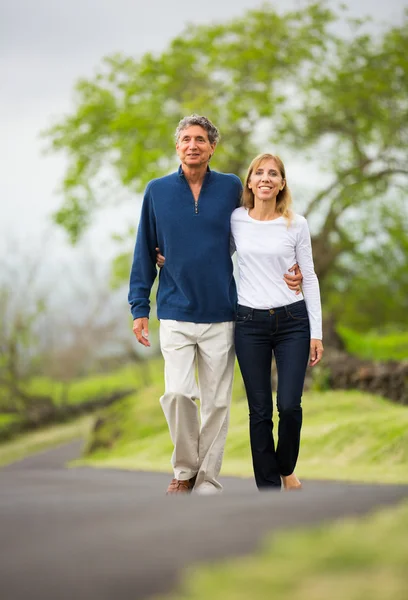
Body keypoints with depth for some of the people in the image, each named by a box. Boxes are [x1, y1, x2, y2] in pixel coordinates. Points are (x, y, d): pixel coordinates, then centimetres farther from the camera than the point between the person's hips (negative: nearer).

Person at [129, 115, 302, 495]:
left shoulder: (232, 188, 1)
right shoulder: (157, 191, 2)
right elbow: (145, 252, 6)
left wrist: (286, 274, 1)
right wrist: (139, 307, 3)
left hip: (221, 314, 1)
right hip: (176, 315, 0)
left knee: (216, 401, 5)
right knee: (177, 393, -13)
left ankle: (207, 480, 17)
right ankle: (184, 470, 9)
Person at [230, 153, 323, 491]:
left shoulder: (296, 224, 0)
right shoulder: (235, 220, 2)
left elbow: (309, 278, 3)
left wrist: (316, 333, 0)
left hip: (292, 321, -1)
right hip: (250, 323, 1)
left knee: (290, 406, -8)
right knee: (260, 411, 1)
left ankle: (287, 468, 21)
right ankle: (269, 486, 13)